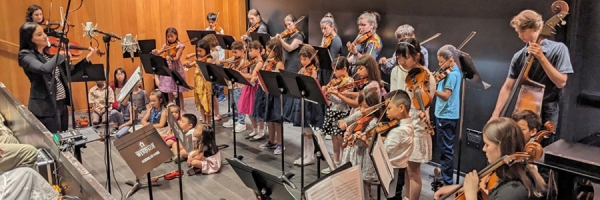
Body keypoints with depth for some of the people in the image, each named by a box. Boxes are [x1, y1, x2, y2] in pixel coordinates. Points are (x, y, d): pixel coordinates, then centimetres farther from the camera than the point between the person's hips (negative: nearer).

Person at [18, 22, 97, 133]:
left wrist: (86, 59, 6)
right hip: (45, 106, -7)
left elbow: (68, 72, 15)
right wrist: (61, 53, -21)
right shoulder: (26, 55, -11)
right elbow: (44, 69, -31)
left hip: (61, 103, 7)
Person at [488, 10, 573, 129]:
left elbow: (561, 82, -15)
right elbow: (507, 87, -1)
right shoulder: (519, 56, 1)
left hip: (546, 111, -3)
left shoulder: (558, 49, -6)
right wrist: (495, 114, -10)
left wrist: (541, 58, -21)